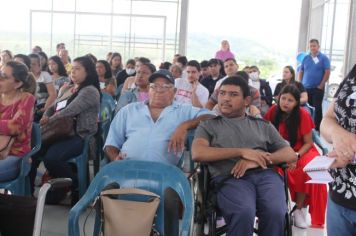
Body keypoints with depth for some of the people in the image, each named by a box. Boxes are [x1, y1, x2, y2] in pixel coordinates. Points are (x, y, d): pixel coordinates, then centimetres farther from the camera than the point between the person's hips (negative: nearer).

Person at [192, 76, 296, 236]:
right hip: (230, 178, -2)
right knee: (244, 213, -35)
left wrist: (257, 160, -3)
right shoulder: (208, 125, 20)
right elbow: (198, 153, -1)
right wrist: (242, 152, -6)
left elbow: (291, 155, 16)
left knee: (276, 213, -32)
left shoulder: (263, 125, 25)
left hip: (265, 174, 2)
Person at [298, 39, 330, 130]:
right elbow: (301, 72, 12)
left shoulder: (323, 58, -4)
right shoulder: (306, 58, 9)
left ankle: (317, 128, 6)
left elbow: (327, 72, -8)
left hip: (317, 88, -4)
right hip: (305, 88, 4)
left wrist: (321, 85, -11)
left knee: (317, 108, -1)